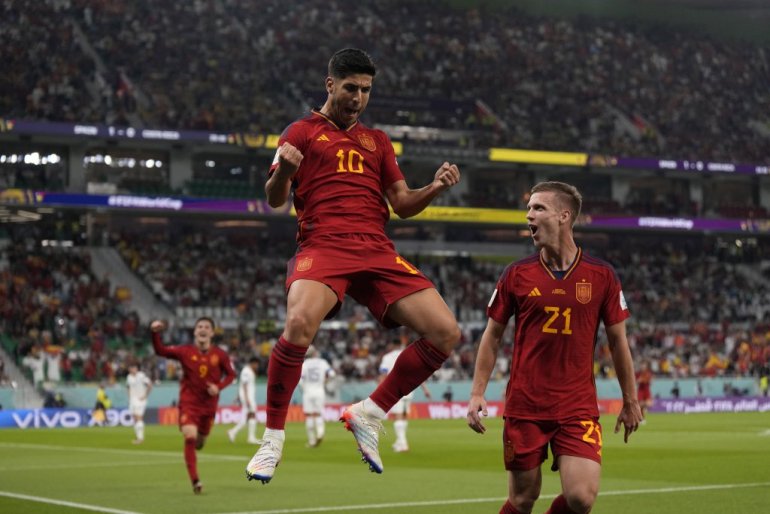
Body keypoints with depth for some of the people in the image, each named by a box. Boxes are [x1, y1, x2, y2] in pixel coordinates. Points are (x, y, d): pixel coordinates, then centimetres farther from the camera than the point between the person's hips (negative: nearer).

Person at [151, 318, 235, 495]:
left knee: (200, 441, 14)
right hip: (189, 403, -3)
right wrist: (156, 334, -31)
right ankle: (195, 482, -18)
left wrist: (219, 387, -10)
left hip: (209, 405, 3)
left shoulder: (220, 355, -2)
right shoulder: (185, 351, -7)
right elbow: (161, 350, -13)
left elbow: (230, 374, 8)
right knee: (190, 437, -21)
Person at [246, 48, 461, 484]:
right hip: (322, 246, -4)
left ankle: (369, 415, 7)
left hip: (377, 251, 5)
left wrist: (435, 188, 1)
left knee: (446, 333, -10)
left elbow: (402, 204, 21)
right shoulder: (303, 131, 14)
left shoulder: (377, 141, 26)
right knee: (300, 324, -34)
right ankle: (273, 437, -14)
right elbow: (275, 199, 5)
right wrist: (283, 169, -18)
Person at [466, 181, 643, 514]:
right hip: (524, 406, 0)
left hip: (578, 407, 0)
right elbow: (493, 336, 8)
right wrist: (477, 394, 1)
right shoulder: (517, 274, 1)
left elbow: (617, 340, 8)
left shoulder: (601, 276, 0)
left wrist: (630, 400, 11)